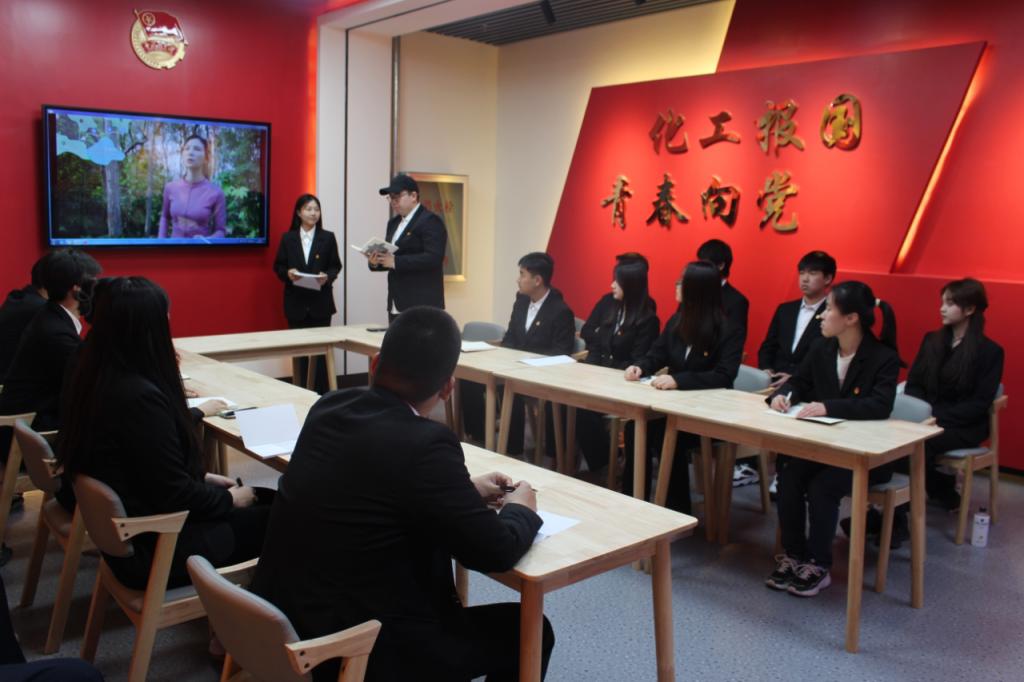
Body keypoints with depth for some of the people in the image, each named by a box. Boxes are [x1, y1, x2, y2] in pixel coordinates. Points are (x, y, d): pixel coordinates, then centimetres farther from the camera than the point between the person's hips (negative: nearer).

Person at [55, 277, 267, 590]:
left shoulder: (93, 378, -1)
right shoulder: (140, 396, -29)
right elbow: (175, 494, -23)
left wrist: (203, 478, 11)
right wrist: (230, 499, -6)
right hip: (153, 547, -9)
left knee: (259, 499, 14)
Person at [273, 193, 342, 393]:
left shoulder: (328, 238, 4)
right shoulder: (288, 238, 5)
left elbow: (336, 266, 5)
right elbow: (278, 266, 7)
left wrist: (327, 276, -15)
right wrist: (288, 273, -14)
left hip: (321, 302, -1)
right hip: (296, 302, 1)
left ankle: (321, 392, 7)